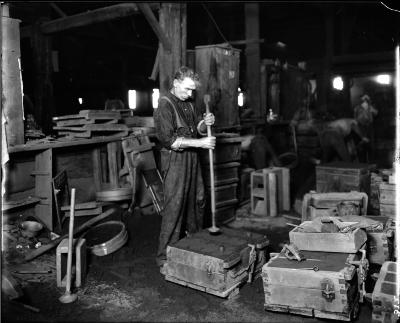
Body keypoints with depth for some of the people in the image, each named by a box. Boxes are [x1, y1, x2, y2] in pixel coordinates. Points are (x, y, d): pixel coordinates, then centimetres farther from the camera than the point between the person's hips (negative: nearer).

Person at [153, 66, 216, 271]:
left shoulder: (189, 104, 13)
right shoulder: (164, 105, -13)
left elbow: (197, 129, 17)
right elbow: (169, 140, -20)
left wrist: (205, 123, -7)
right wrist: (199, 143, -23)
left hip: (192, 158, 8)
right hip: (175, 160, -8)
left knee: (198, 200, 15)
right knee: (174, 207, -7)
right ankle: (165, 258, 1)